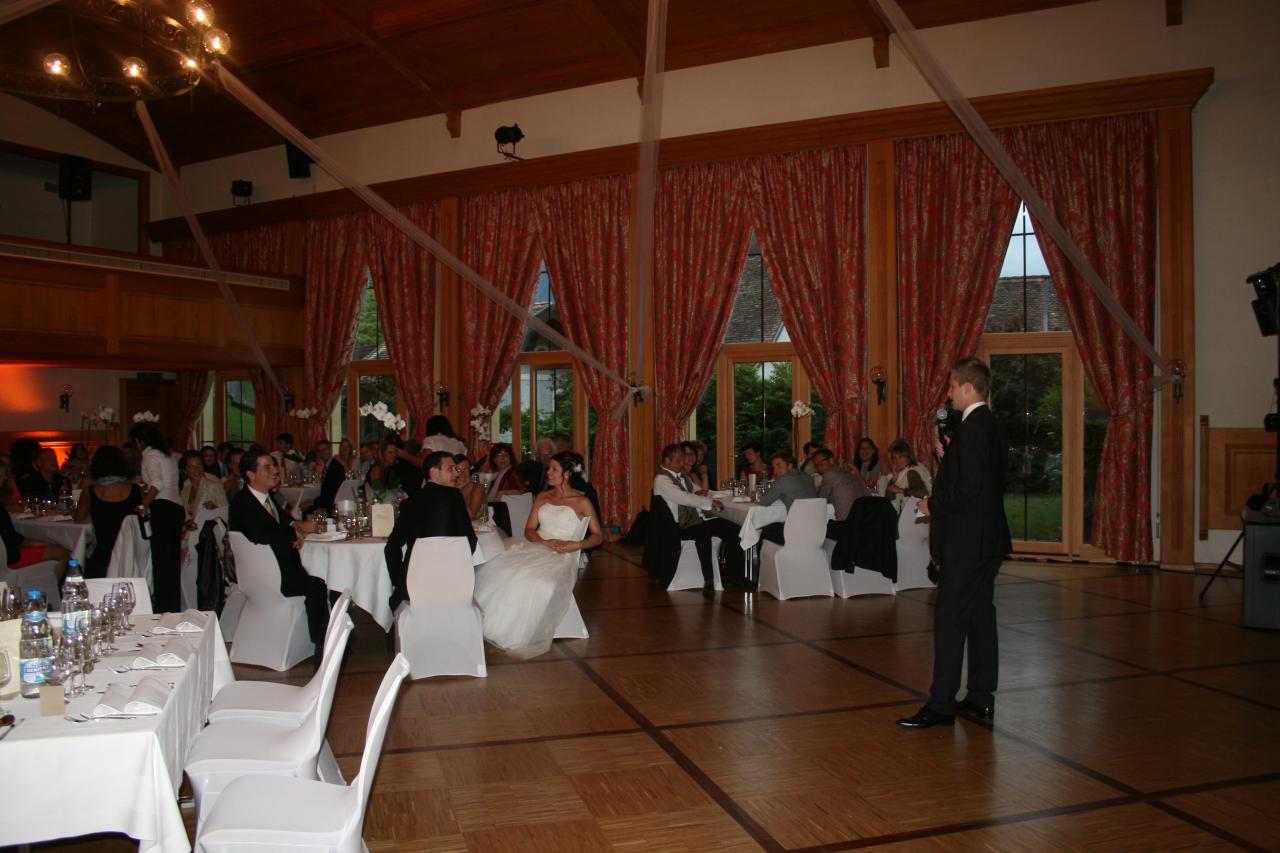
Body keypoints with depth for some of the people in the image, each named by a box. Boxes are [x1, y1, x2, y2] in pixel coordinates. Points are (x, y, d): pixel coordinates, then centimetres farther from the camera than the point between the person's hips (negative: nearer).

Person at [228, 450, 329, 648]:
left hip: (284, 562, 9)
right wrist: (298, 528, -17)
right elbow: (265, 536, -25)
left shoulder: (269, 496, 14)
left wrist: (295, 530, -3)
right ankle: (322, 651, -15)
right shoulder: (241, 503, -12)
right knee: (316, 587, -25)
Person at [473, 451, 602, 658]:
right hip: (536, 549, 5)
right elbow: (529, 531, 13)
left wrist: (576, 545, -12)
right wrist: (546, 542, -8)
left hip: (562, 556, -5)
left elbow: (598, 536, 7)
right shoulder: (542, 497, 18)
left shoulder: (582, 502, 5)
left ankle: (523, 638, -22)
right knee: (495, 570, -23)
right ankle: (498, 627, -19)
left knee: (537, 582, -37)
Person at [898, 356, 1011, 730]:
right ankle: (981, 697, 22)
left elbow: (968, 487, -24)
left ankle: (941, 704, -2)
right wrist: (947, 458, 12)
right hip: (987, 539, 10)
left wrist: (933, 505, -10)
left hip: (967, 542, -10)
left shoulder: (971, 429, -18)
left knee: (949, 619, -6)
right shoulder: (990, 426, 13)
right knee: (980, 615, 14)